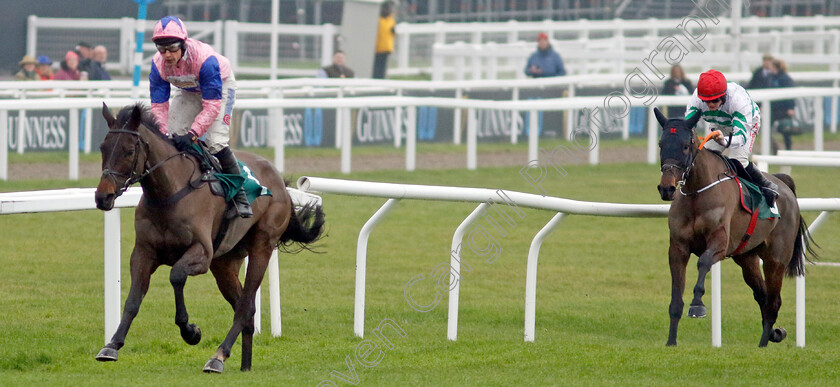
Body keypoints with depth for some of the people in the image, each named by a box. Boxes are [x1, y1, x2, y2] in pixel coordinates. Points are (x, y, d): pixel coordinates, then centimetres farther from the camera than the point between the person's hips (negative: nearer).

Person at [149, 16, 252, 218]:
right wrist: (162, 135, -38)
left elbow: (212, 105, -40)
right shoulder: (158, 64, -27)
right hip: (187, 92, 5)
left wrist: (192, 134, -49)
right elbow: (159, 106, -22)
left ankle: (240, 196, -9)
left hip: (221, 85, -5)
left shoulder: (205, 58, -42)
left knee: (216, 142, -20)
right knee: (174, 139, -6)